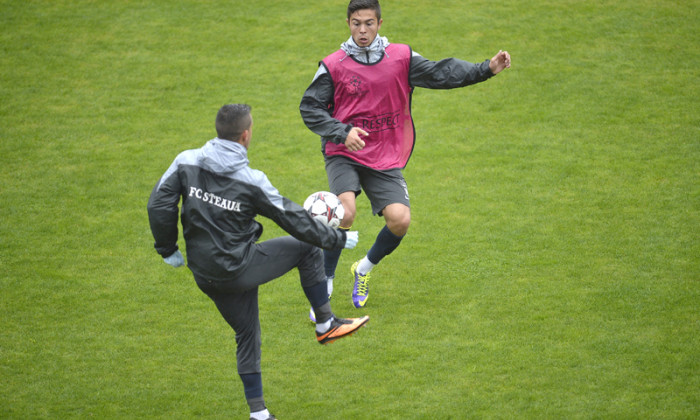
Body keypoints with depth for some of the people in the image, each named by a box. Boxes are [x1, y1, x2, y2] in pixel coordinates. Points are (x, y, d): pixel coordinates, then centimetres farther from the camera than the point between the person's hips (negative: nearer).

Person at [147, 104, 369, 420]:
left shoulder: (187, 162, -6)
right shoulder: (250, 181, -16)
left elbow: (159, 205, -6)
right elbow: (294, 220, -9)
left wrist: (168, 249, 8)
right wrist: (339, 239, 4)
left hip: (205, 274, 5)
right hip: (239, 269, -5)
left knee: (247, 335, 19)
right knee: (307, 248, 12)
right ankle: (326, 324, 19)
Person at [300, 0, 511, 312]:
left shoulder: (401, 58, 2)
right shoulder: (334, 65, -4)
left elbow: (440, 74, -2)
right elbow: (310, 108, -2)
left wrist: (487, 69, -14)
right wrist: (343, 133, -17)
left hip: (386, 159, 2)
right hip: (343, 156, -2)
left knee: (400, 219, -15)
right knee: (345, 211, -27)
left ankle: (365, 268, 16)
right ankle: (325, 286, -11)